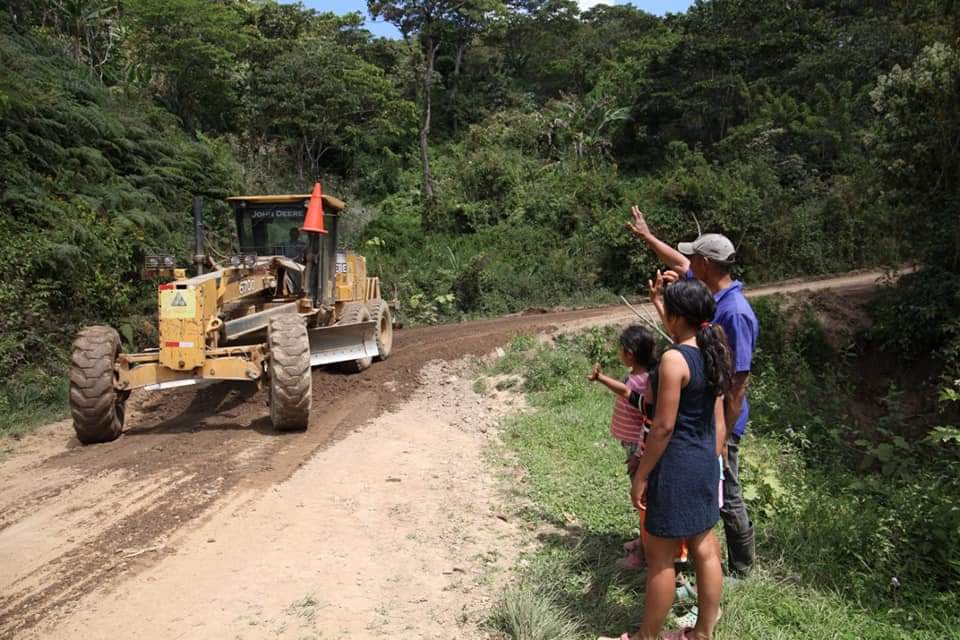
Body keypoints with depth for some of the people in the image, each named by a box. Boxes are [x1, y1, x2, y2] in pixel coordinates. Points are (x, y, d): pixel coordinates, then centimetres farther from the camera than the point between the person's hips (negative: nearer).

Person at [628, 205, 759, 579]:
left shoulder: (734, 313, -26)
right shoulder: (711, 293, 1)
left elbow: (738, 383, -25)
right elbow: (681, 265, 21)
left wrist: (723, 437, -23)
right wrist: (646, 235, 31)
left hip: (720, 422, -9)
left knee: (727, 499, 7)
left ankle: (741, 571, 25)